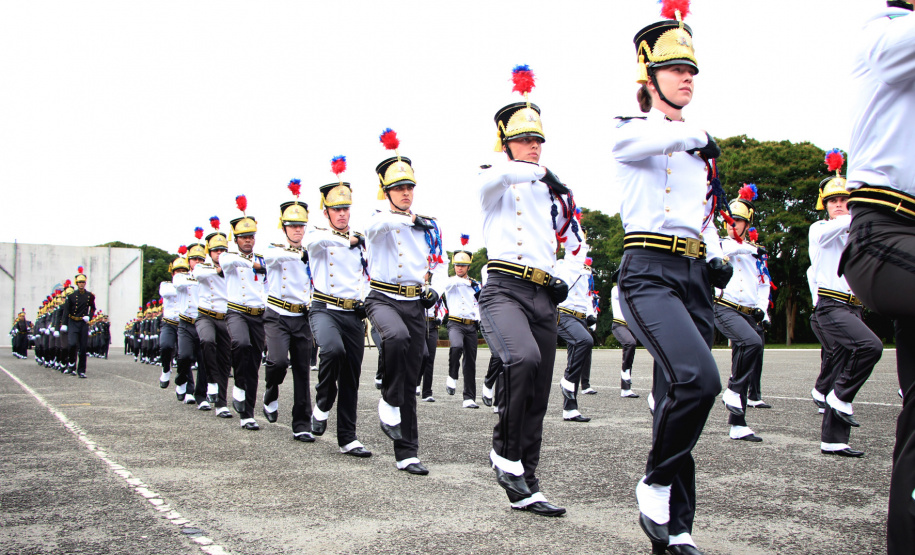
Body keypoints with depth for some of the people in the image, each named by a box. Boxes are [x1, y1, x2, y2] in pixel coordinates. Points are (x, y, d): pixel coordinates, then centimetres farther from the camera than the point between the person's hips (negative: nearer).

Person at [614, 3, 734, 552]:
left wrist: (718, 259, 9)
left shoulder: (701, 153, 23)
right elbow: (646, 138, -24)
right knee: (698, 379, -27)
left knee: (679, 398, 6)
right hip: (650, 274, -7)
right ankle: (656, 485, -4)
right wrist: (698, 133, -8)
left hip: (696, 280, 7)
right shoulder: (630, 133, 3)